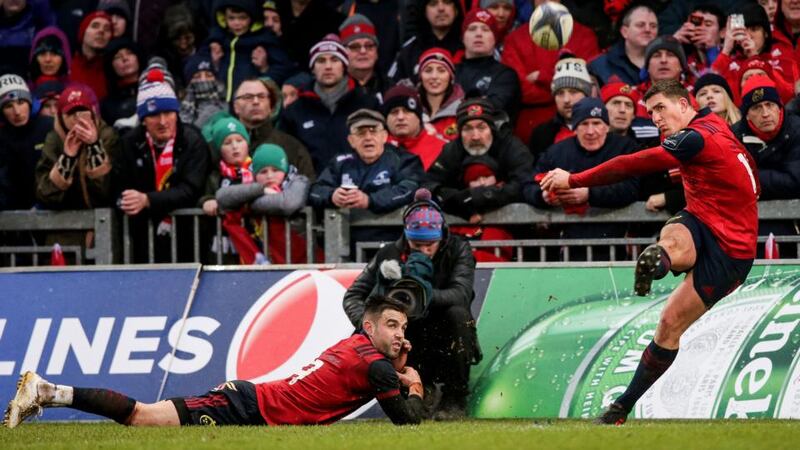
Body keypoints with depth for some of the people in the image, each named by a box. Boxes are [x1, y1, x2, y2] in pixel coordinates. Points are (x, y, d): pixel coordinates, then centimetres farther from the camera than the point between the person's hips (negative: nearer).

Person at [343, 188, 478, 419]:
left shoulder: (457, 249, -10)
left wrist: (426, 294, -45)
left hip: (444, 342, -1)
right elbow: (352, 296, -9)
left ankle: (455, 400, -22)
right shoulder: (390, 255, -7)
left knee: (457, 313, -31)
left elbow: (461, 294, -26)